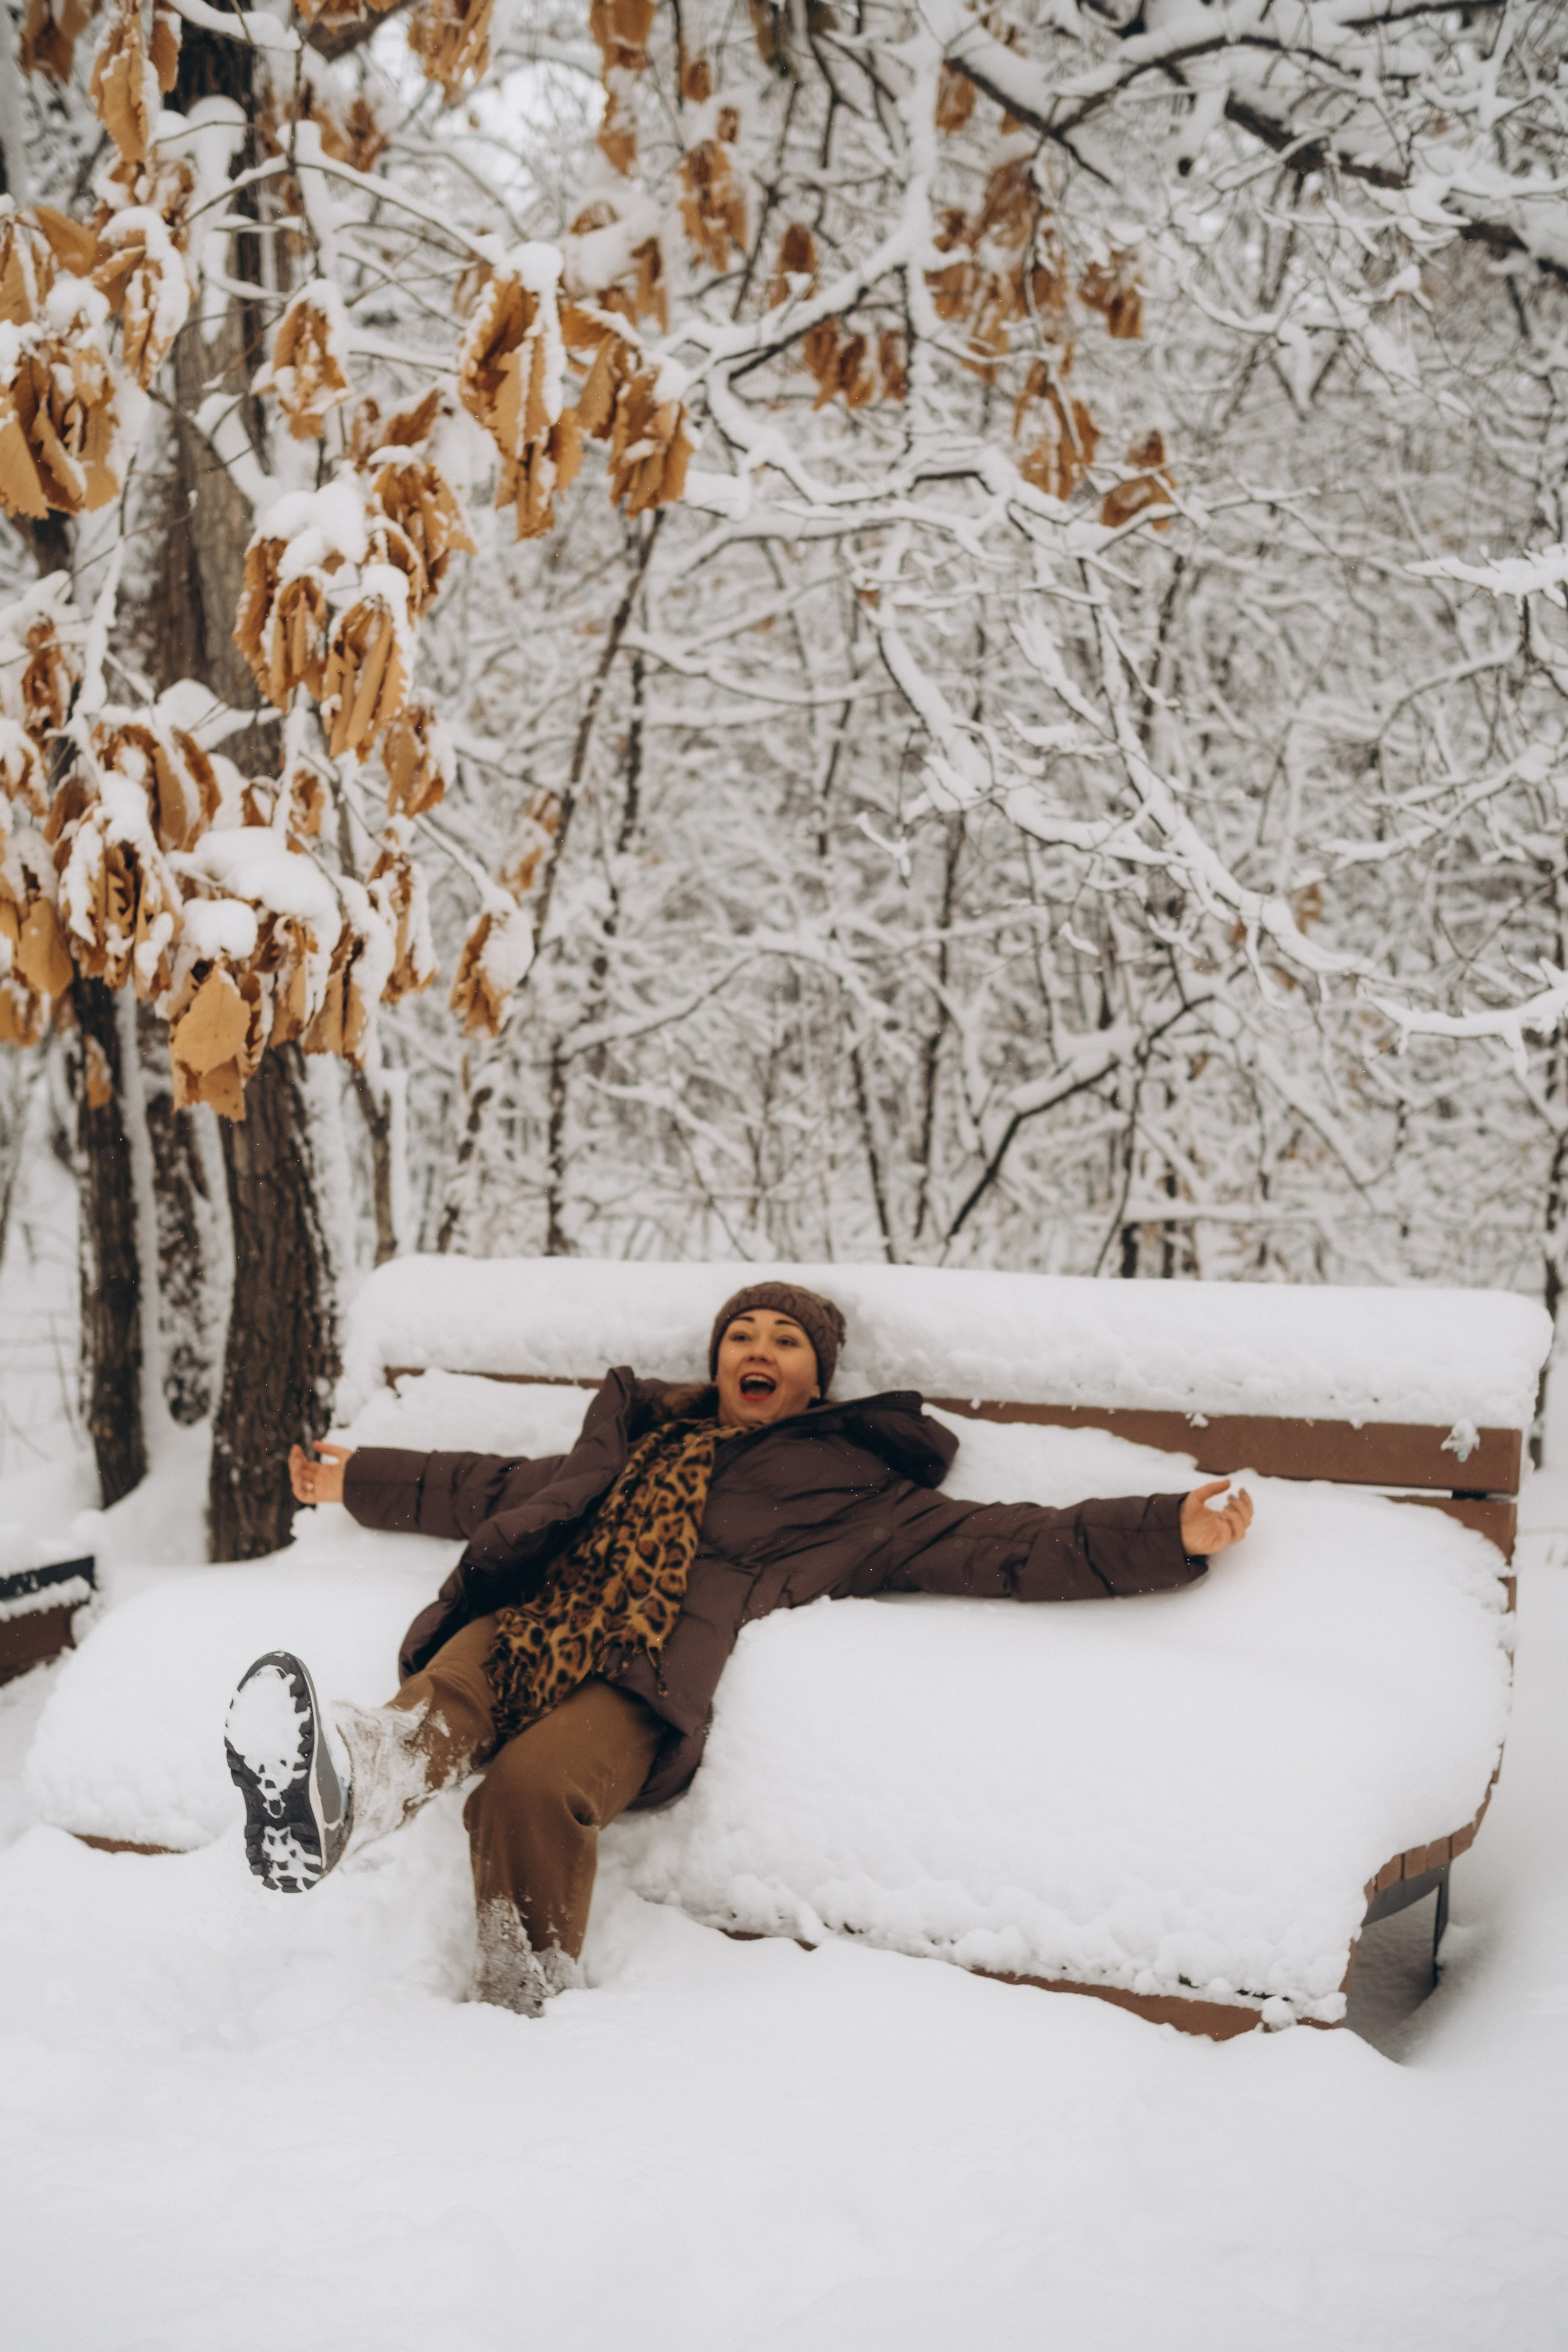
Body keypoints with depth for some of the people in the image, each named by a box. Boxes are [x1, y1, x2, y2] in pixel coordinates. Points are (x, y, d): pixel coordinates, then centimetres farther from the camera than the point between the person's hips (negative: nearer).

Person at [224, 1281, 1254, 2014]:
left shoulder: (852, 1488, 21)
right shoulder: (641, 1434, 35)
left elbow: (1004, 1545, 12)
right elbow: (506, 1489, 46)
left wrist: (1174, 1533, 0)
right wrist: (359, 1480, 53)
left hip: (639, 1679, -4)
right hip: (522, 1625, 4)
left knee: (532, 1787, -35)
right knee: (439, 1705, -32)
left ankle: (527, 2016, -24)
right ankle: (335, 1793, -61)